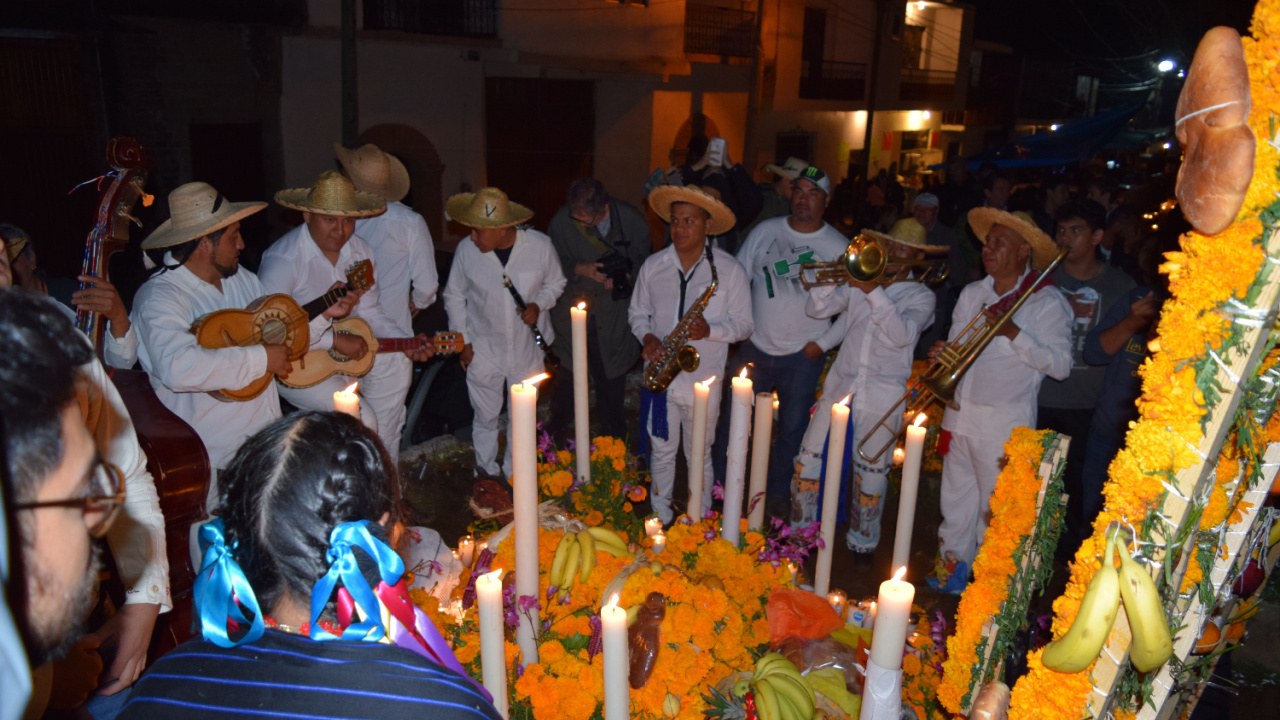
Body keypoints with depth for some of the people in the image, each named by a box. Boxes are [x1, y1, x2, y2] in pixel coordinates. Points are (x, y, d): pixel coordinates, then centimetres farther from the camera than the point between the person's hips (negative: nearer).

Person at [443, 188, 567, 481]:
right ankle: (487, 473, 36)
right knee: (486, 417, 12)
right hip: (483, 350, 0)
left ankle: (512, 475, 36)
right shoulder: (466, 250, -13)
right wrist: (463, 341, 1)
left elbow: (555, 283, 4)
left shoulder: (540, 245, -14)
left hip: (528, 349, 0)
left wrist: (538, 305, -16)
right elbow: (454, 296, 3)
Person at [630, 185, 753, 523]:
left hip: (703, 381, -2)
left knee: (699, 456, 11)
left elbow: (744, 325, -3)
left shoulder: (729, 270, -6)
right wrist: (646, 337, -9)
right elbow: (637, 312, 12)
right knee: (661, 451, 15)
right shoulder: (652, 266, 1)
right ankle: (661, 517, 34)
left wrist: (710, 330, -22)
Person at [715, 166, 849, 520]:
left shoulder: (840, 248, -3)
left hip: (802, 359, -1)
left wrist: (823, 343, -7)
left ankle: (777, 495, 29)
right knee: (731, 423, 7)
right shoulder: (765, 231, 3)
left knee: (792, 430, 9)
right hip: (754, 349, 1)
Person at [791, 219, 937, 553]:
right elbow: (816, 309, 2)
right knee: (809, 459, 4)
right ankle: (800, 529, 23)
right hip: (840, 384, 3)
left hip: (882, 396, -2)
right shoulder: (857, 283, 9)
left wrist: (875, 292, -26)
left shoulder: (921, 295, 1)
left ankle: (862, 540, 27)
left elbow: (902, 334, -18)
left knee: (871, 470, 8)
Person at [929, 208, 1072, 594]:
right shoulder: (972, 293, 11)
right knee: (956, 498, 15)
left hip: (1004, 423, -5)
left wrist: (1014, 333, -22)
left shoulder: (1048, 303, -6)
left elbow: (1060, 365, -13)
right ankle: (954, 564, 32)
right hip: (961, 413, 5)